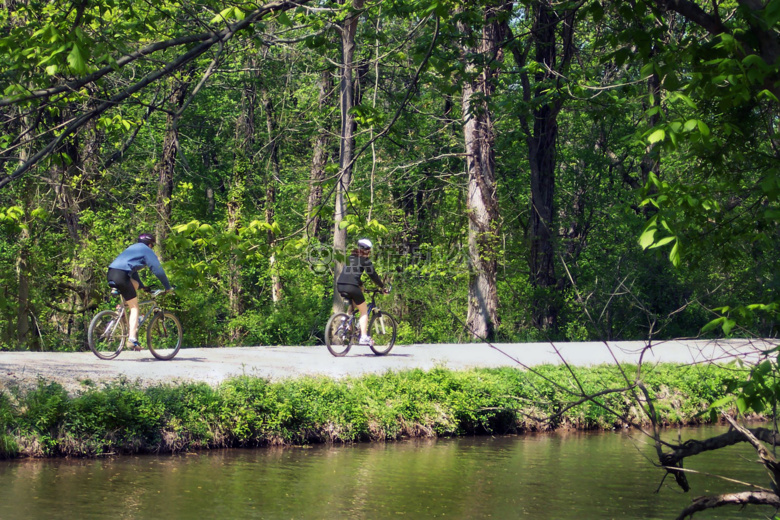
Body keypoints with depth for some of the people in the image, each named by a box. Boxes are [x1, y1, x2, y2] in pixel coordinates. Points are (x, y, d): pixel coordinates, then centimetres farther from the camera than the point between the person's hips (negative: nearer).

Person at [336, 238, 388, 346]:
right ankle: (364, 337, -4)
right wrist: (383, 287, 12)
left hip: (340, 285, 7)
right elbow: (373, 275, 3)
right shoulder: (364, 260, 3)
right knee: (364, 311, 6)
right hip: (352, 287, -7)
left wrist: (360, 284, 44)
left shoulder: (351, 257, 23)